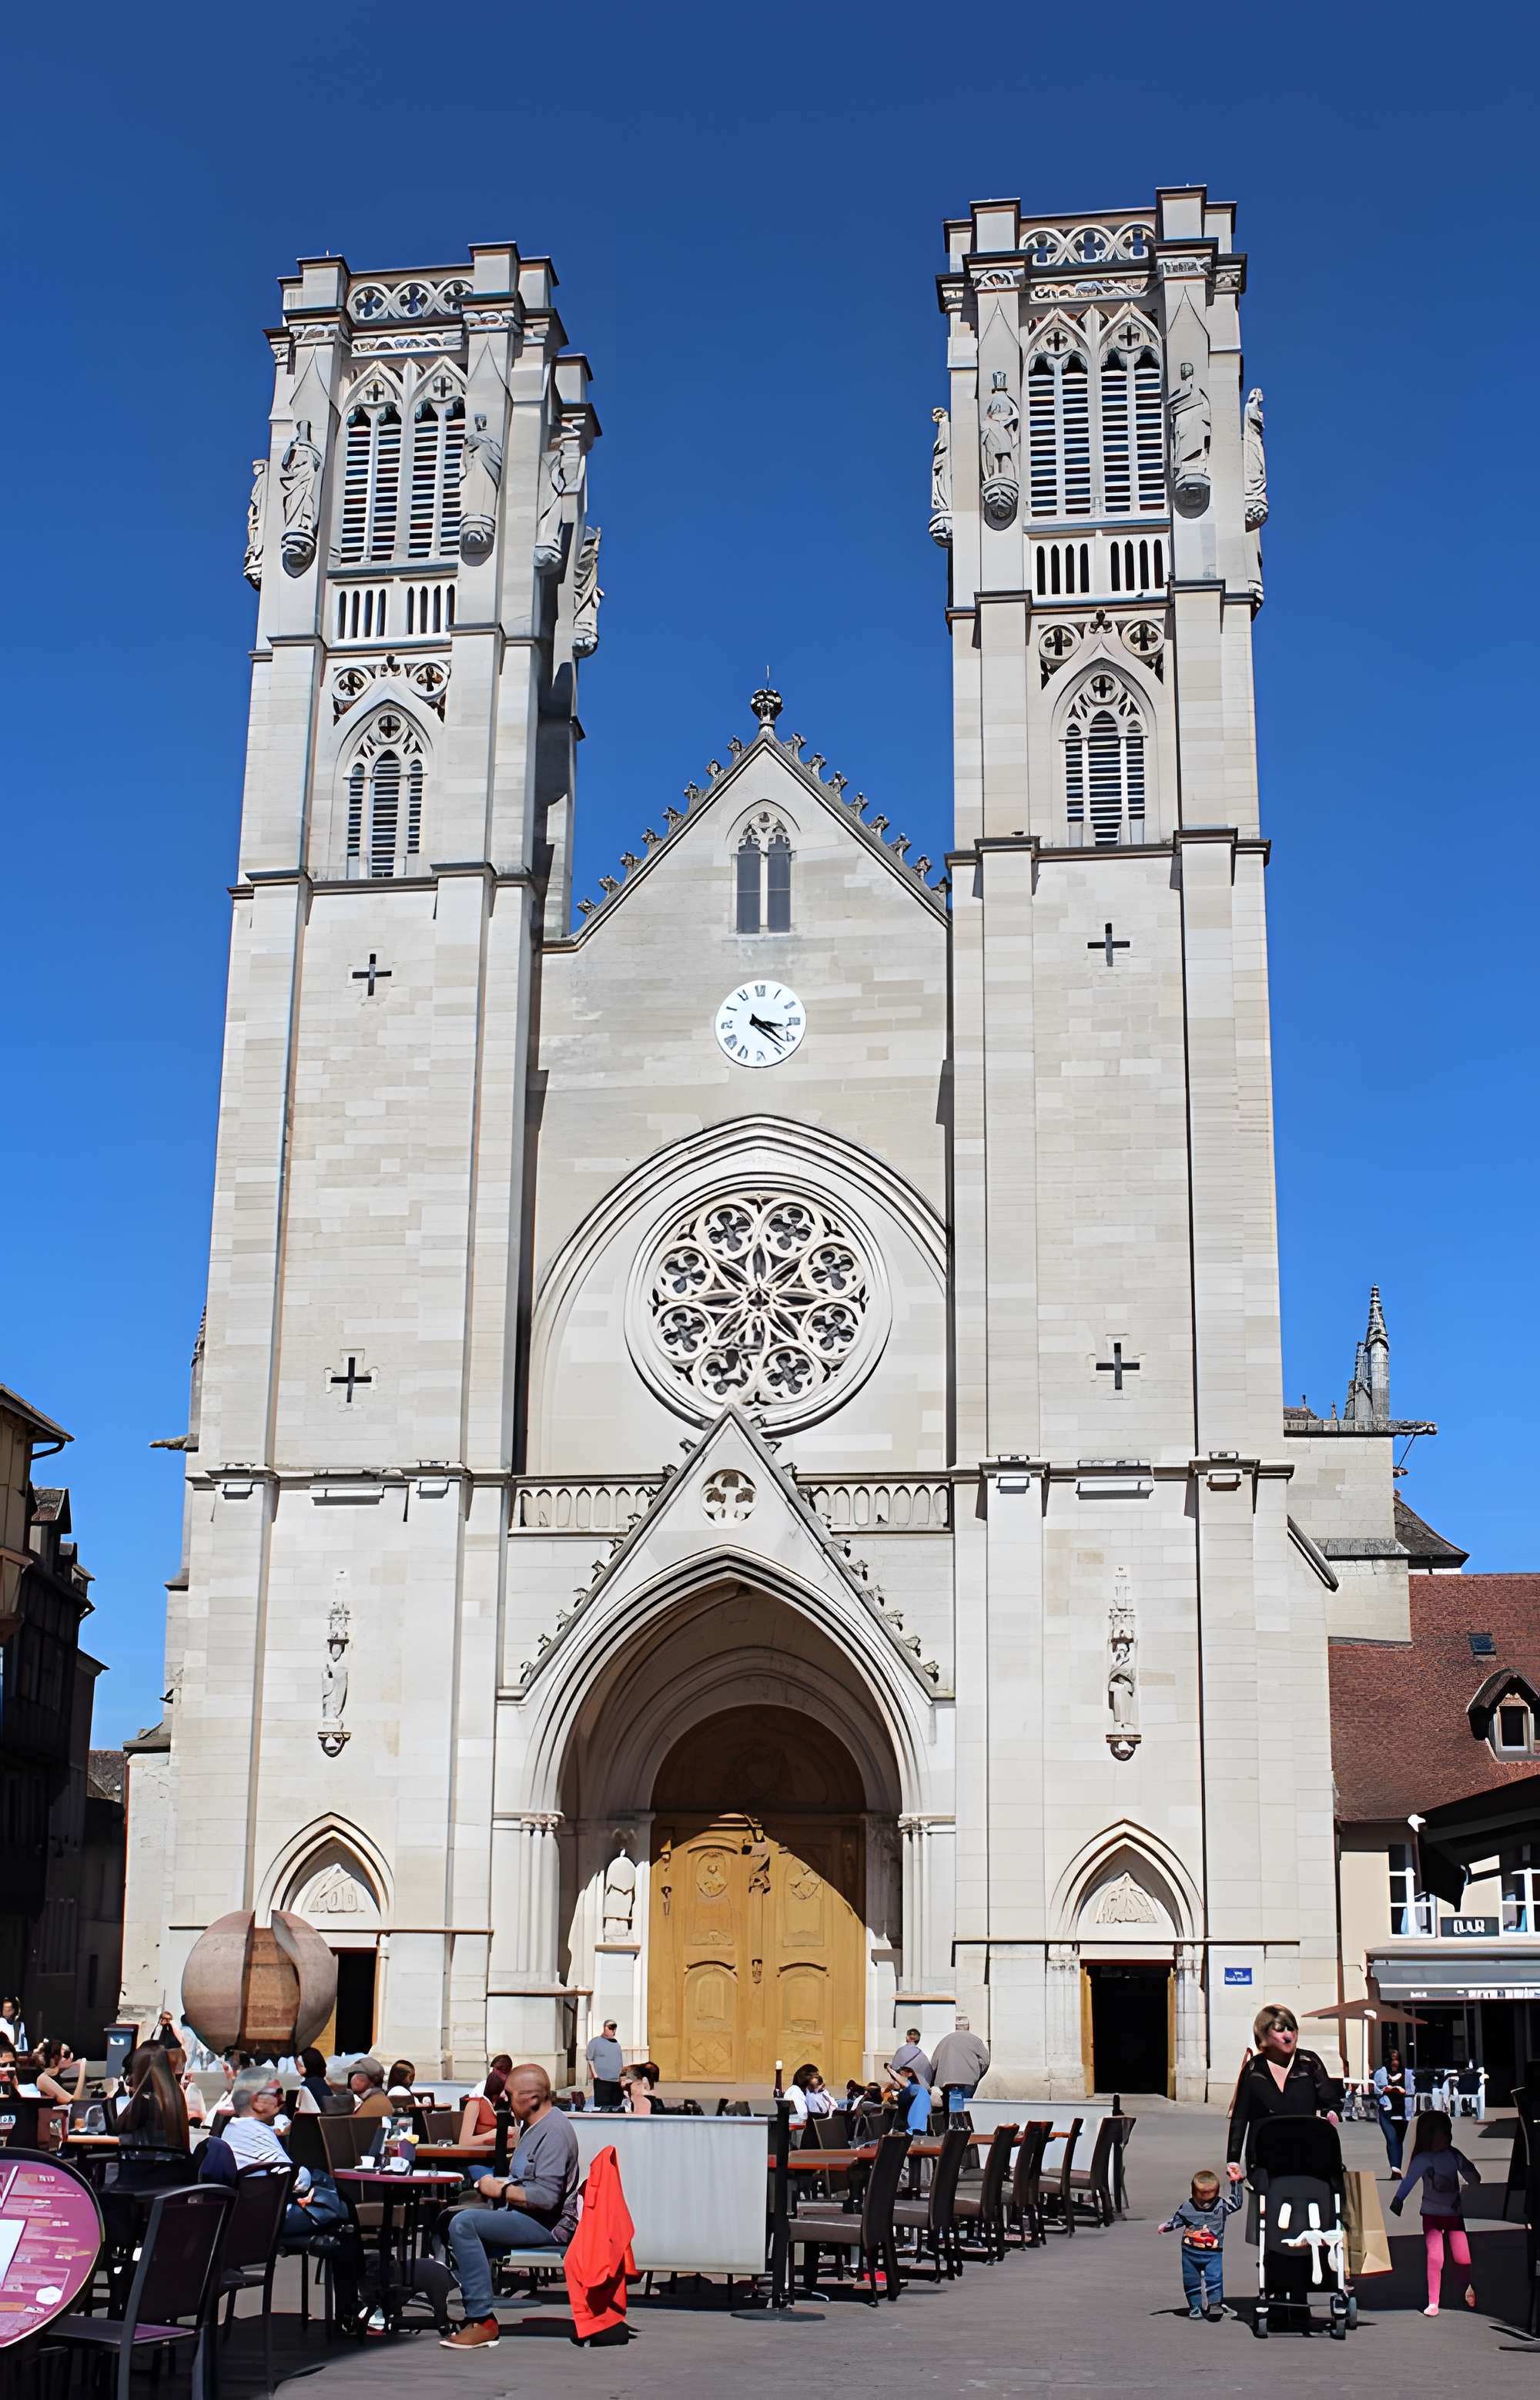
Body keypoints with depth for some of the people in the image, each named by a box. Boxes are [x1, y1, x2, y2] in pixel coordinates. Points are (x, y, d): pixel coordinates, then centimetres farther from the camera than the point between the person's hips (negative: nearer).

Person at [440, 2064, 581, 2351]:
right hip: (523, 2215, 11)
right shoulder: (531, 2125, 14)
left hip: (549, 2225, -11)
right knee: (449, 2218, 11)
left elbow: (547, 2197, -26)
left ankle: (482, 2321, -23)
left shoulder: (554, 2132, -18)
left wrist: (500, 2190, -15)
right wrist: (497, 2184, 9)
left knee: (463, 2223, -25)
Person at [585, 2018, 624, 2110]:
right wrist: (594, 2073, -7)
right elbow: (589, 2058, -2)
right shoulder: (596, 2041, -2)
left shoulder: (616, 2043, 16)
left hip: (617, 2082, 6)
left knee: (616, 2108, 6)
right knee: (602, 2108, -9)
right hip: (602, 2081, -6)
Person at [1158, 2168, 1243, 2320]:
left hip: (1213, 2252, -1)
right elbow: (1176, 2219, 4)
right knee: (1191, 2279, 6)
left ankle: (1215, 2304, -2)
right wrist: (1165, 2227, -11)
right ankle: (1195, 2306, 19)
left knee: (1215, 2278, -13)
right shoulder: (1186, 2207, -7)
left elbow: (1236, 2203, -9)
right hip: (1190, 2251, 1)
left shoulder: (1222, 2205, -6)